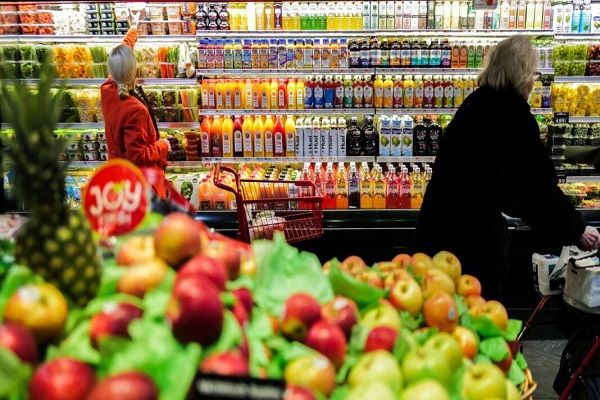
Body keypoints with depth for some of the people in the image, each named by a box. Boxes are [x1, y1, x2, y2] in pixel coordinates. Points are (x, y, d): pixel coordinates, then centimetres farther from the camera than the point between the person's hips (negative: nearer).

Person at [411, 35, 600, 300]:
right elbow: (538, 184, -13)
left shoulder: (478, 102, 12)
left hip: (442, 224, 9)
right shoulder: (512, 110, -14)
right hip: (473, 232, -8)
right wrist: (576, 231, -1)